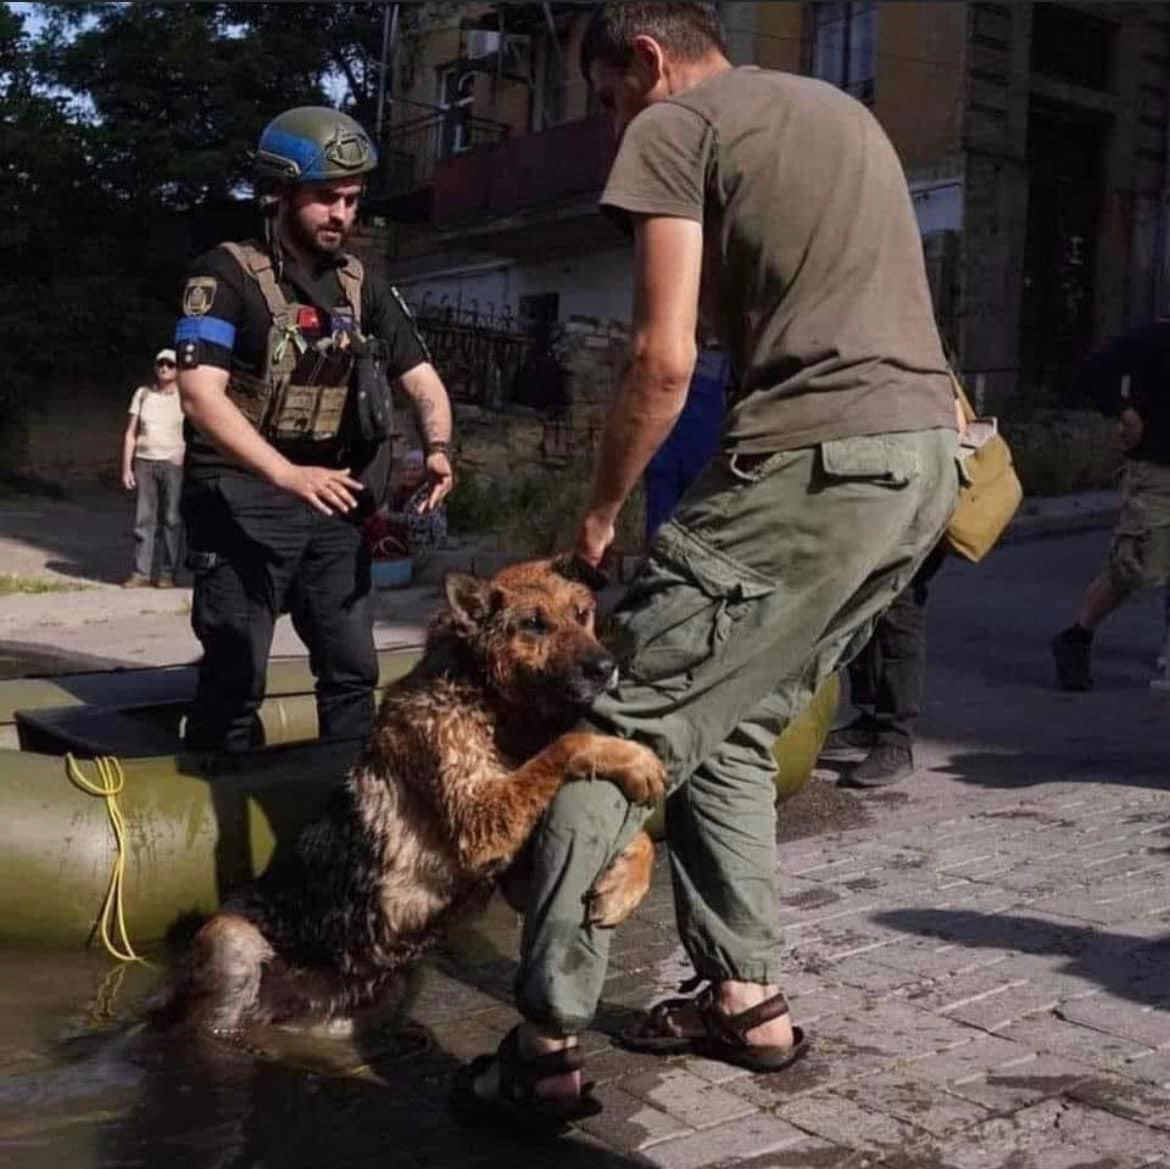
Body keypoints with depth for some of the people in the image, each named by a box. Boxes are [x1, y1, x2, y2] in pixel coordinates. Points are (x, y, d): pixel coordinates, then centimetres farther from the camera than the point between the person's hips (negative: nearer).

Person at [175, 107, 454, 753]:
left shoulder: (362, 287, 10)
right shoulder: (228, 275, -8)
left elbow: (422, 378, 8)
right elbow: (200, 393, -19)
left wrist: (437, 447, -14)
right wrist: (288, 474, -31)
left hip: (330, 500, 6)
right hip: (243, 497, -5)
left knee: (353, 669, 9)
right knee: (235, 675, -3)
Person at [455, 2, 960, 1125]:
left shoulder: (673, 126, 1)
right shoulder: (842, 110, 27)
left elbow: (664, 359, -8)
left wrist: (601, 508, 5)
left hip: (814, 461, -9)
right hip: (925, 459, 9)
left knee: (624, 729, -3)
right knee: (732, 727, 19)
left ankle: (546, 1048, -1)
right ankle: (745, 998, 23)